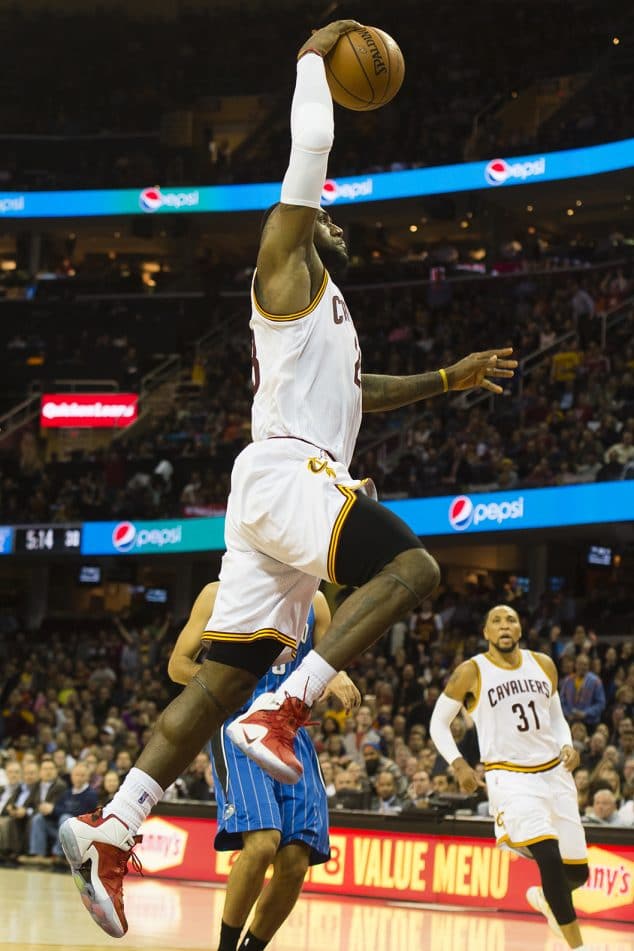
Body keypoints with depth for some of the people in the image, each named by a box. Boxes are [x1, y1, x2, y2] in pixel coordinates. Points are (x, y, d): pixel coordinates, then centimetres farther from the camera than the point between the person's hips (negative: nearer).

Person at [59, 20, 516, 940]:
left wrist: (447, 378, 43)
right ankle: (283, 711, -31)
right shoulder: (288, 268, 5)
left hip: (288, 492, 9)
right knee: (413, 564, -23)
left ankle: (110, 828, -7)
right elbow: (309, 149, -3)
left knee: (225, 677, 1)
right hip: (285, 475, -9)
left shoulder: (326, 314, 31)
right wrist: (313, 58, 9)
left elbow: (354, 391, 49)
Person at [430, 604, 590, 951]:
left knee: (577, 871, 8)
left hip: (554, 773, 5)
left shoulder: (543, 665, 6)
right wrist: (458, 764, -11)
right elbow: (439, 722, 2)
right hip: (510, 777, -5)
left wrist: (567, 745, -2)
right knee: (549, 857, -25)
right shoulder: (471, 672, -6)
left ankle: (547, 898, 45)